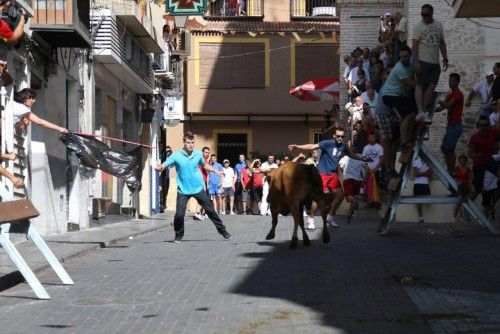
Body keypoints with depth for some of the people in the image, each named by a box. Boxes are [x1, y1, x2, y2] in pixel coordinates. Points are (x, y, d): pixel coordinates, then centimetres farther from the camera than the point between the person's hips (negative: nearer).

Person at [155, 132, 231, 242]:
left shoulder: (198, 154, -2)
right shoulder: (176, 156, -12)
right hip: (183, 190, -2)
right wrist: (158, 167, -40)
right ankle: (178, 235, 14)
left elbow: (205, 165, 19)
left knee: (210, 210, 7)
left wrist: (216, 171, 6)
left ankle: (222, 230, 22)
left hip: (198, 188, 2)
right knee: (179, 214, -10)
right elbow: (162, 166, -16)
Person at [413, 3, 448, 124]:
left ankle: (424, 111, 3)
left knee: (431, 87, 0)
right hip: (423, 61, -6)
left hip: (435, 62, 6)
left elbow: (442, 43, 18)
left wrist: (445, 59, 11)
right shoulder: (419, 27, -6)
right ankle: (421, 112, -17)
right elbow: (415, 45, -11)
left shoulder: (439, 25, 11)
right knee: (420, 85, -8)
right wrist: (416, 62, -20)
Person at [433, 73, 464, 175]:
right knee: (444, 148, 10)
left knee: (450, 149, -13)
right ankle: (449, 170, 15)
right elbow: (442, 107, 18)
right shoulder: (450, 94, 19)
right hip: (450, 125, 10)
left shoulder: (458, 94, -11)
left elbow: (448, 105, -21)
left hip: (456, 125, -10)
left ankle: (452, 172, -11)